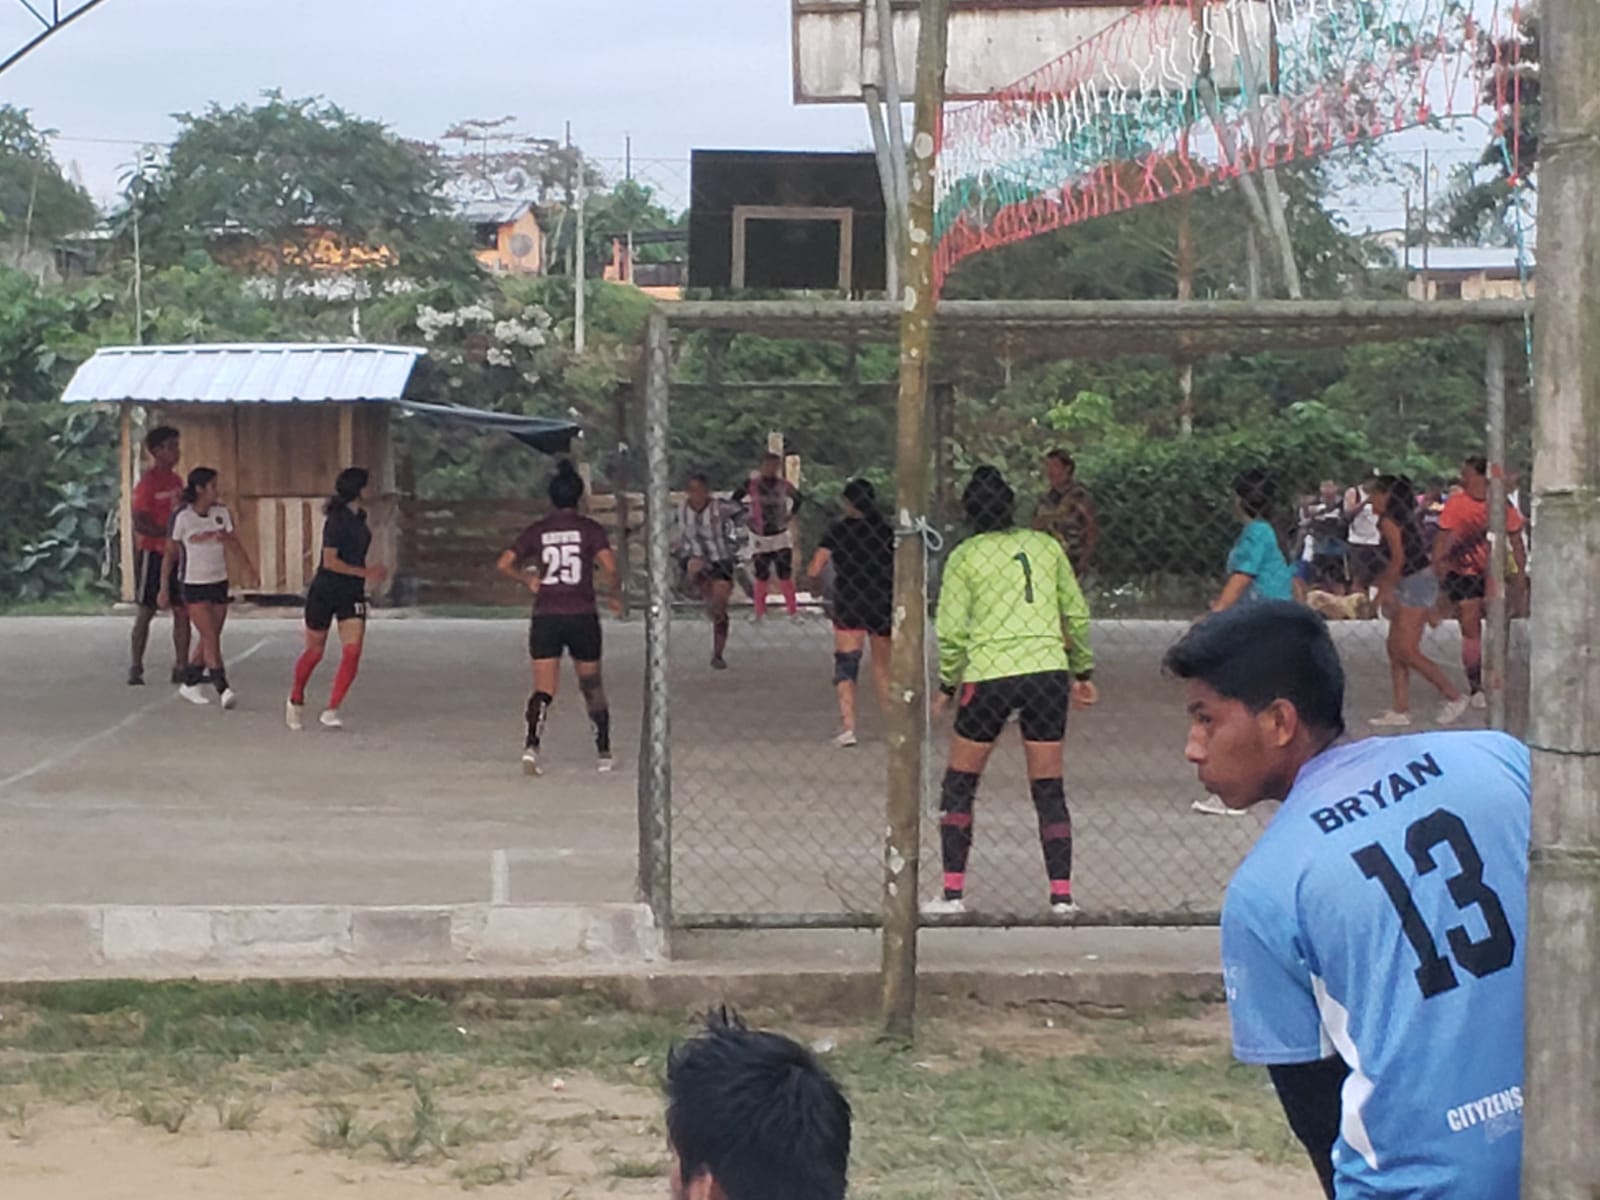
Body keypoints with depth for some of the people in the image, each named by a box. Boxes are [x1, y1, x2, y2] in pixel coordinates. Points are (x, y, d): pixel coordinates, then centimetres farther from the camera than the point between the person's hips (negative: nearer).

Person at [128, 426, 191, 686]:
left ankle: (181, 667, 9)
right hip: (153, 552, -7)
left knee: (183, 611, 4)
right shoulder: (147, 483, -12)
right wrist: (169, 533, -23)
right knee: (146, 611, -1)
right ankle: (136, 669, 6)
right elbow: (140, 524, -17)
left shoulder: (176, 480, 12)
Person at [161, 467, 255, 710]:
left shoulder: (222, 512, 2)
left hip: (219, 583, 5)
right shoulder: (182, 517, -11)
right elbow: (170, 554, -4)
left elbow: (233, 541, 1)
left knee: (210, 639, 9)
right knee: (210, 638, -13)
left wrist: (248, 564, -14)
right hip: (194, 586, -5)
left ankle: (190, 684, 24)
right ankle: (223, 689, -17)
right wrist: (164, 589, -2)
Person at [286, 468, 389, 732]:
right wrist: (364, 572, -24)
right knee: (314, 652, 8)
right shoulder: (336, 520, -17)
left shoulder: (359, 517, 7)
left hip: (352, 594, 6)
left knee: (352, 653, -10)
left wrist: (370, 572, 17)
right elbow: (330, 561, -22)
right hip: (324, 592, -6)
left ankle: (330, 712, -7)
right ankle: (296, 701, 32)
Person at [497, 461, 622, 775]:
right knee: (592, 686, 15)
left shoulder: (536, 531, 4)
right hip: (582, 617, -1)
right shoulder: (590, 529, -2)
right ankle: (604, 753, 21)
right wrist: (614, 595, 4)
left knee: (543, 690, -1)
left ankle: (531, 746, -23)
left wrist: (528, 580, 17)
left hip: (545, 618, 1)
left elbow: (503, 565, 1)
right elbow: (609, 567, -13)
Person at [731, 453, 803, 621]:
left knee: (785, 576, -4)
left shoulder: (784, 485, -4)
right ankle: (759, 612, 17)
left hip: (781, 535, 1)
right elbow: (735, 499, 3)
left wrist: (791, 515, 5)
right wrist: (746, 515, -4)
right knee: (762, 577, 4)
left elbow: (800, 499, 14)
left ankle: (793, 611, 4)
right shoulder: (752, 484, -8)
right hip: (760, 537, -1)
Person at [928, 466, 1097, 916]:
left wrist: (947, 685, 11)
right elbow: (1077, 614, 11)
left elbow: (951, 632, -2)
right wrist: (1083, 671, 21)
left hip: (988, 676, -2)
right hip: (1048, 672, 2)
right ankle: (1061, 894, 5)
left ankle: (953, 892, 9)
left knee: (959, 785, 12)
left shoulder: (964, 557, 0)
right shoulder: (1046, 546, 7)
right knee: (1049, 789, 10)